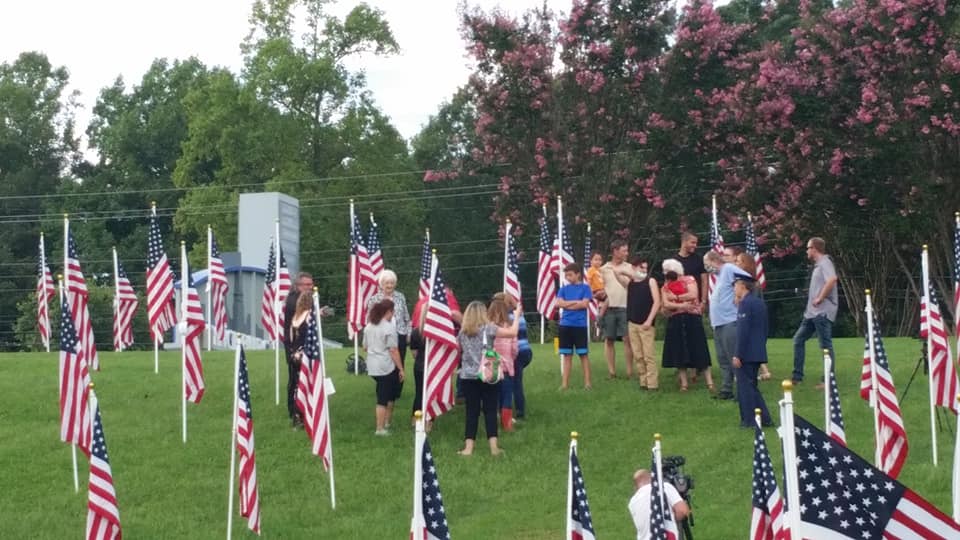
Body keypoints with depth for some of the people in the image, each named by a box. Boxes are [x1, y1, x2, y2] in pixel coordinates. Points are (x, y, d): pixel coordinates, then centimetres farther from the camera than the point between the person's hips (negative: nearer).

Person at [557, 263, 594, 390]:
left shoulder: (585, 287, 1)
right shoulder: (564, 289, 10)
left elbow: (584, 304, -10)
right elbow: (558, 303, -2)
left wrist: (567, 304, -4)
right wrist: (575, 302, -8)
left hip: (580, 325, -3)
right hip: (565, 325, 3)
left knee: (584, 354, 1)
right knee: (567, 355, 7)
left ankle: (587, 382, 4)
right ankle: (565, 382, 9)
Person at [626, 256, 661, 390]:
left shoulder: (650, 281, -2)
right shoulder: (630, 283, 10)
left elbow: (657, 302, -8)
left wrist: (649, 320, -14)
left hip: (645, 324, -5)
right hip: (632, 324, 5)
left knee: (648, 355, -8)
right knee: (637, 356, 5)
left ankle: (652, 384, -7)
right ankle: (643, 382, 11)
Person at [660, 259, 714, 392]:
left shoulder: (689, 280, 4)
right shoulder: (665, 287, 12)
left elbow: (693, 295, -13)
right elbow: (665, 304, -3)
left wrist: (676, 297, -8)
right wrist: (681, 305, -15)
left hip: (692, 319, -3)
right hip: (675, 322, 3)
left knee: (699, 352, -3)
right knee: (679, 353, 2)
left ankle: (709, 383, -3)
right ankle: (683, 384, 8)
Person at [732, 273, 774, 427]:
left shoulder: (745, 303, -14)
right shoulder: (760, 303, 13)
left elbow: (743, 331, -19)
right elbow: (765, 329, 17)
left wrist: (737, 355, -19)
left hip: (746, 354, -9)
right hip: (759, 353, 9)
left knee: (745, 387, -2)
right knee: (751, 386, 17)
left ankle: (750, 420, 0)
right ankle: (764, 418, 16)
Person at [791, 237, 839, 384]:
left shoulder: (825, 263, -12)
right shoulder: (818, 265, 17)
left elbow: (832, 279, -30)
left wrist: (820, 298, -23)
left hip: (822, 312, -11)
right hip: (812, 312, 11)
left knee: (826, 345, -6)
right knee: (798, 339, 12)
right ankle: (797, 376, 15)